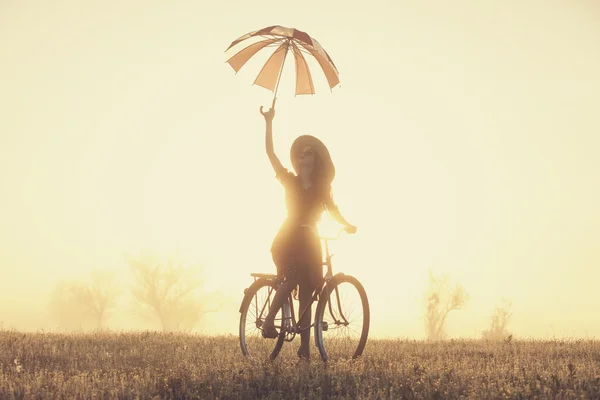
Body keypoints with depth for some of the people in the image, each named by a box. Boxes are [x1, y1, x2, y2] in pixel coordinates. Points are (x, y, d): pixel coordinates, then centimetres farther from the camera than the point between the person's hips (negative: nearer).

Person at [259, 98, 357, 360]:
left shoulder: (321, 188, 8)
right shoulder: (289, 181, 2)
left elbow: (332, 210, -3)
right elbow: (270, 152, -6)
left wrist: (346, 225, -23)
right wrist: (269, 123, -13)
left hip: (309, 242, 3)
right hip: (287, 240, -2)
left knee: (306, 294, -1)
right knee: (292, 278, -29)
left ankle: (304, 348, 1)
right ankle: (268, 321, -20)